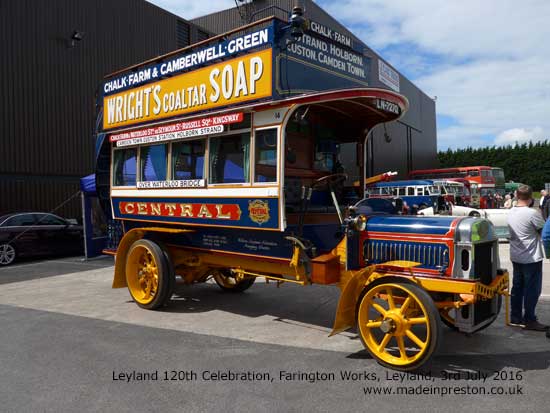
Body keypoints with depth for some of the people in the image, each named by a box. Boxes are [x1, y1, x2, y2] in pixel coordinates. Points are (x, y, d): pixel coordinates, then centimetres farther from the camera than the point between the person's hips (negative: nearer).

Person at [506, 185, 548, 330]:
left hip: (516, 257, 7)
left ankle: (515, 318, 20)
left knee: (517, 287, 13)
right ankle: (529, 320, 9)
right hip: (531, 258, -7)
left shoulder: (511, 212, 3)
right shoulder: (532, 213, -19)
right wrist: (539, 214, 5)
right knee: (532, 289, 3)